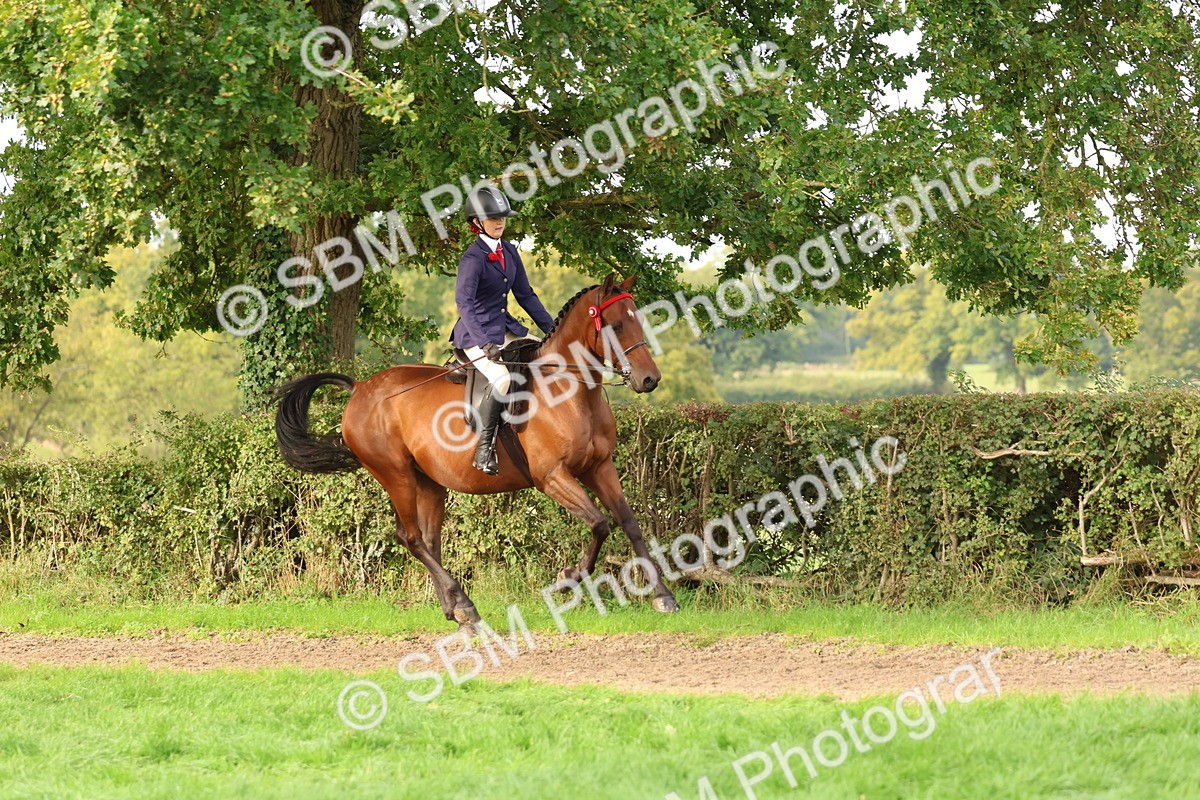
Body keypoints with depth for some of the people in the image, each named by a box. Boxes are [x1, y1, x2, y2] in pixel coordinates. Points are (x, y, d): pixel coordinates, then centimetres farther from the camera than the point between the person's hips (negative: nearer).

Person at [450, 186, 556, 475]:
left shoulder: (509, 251, 9)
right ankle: (484, 447, -24)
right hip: (477, 334, -9)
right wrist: (485, 343, -39)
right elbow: (463, 301, -29)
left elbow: (525, 294, 15)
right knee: (502, 378, -32)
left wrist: (550, 327, 8)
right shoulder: (473, 258, -17)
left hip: (504, 328, 9)